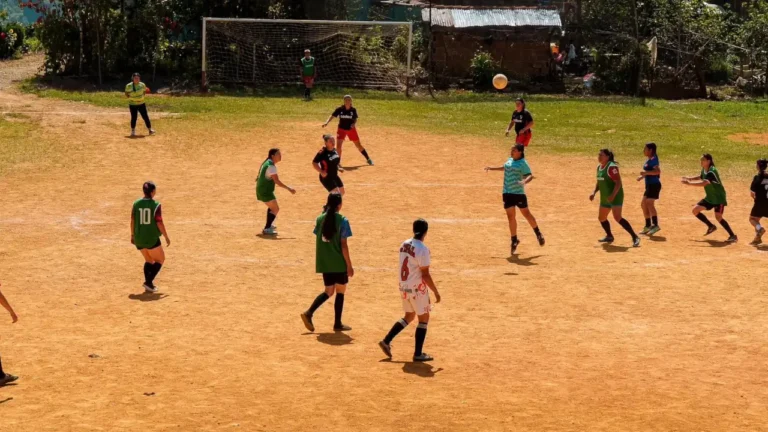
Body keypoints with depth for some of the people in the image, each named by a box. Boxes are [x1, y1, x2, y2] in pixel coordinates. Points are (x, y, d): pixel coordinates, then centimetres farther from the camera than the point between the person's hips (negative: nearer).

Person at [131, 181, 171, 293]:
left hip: (139, 238, 5)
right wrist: (166, 237, -3)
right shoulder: (156, 205, -12)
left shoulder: (136, 204, 1)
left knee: (149, 260, 22)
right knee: (160, 260, 12)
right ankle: (148, 282, -3)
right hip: (152, 238, -5)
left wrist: (132, 235, 16)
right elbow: (159, 223, -12)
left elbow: (132, 221, 4)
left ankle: (148, 285, 14)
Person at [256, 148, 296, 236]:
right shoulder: (271, 166, -20)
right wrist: (289, 189, -25)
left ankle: (268, 225, 37)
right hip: (266, 191, -10)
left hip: (261, 189, 10)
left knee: (272, 207, 27)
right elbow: (277, 181, -26)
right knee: (275, 208, -10)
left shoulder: (267, 163, 11)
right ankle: (267, 229, -16)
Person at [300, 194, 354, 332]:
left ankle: (309, 313, -3)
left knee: (328, 292, 16)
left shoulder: (320, 219, 3)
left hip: (324, 263, 5)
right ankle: (337, 324, 14)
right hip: (339, 263, -5)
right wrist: (349, 265, -7)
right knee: (340, 292, 10)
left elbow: (318, 241, 8)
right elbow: (343, 245, -13)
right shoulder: (342, 221, -12)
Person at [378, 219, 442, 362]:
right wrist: (435, 292, -11)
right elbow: (425, 275, -19)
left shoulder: (404, 245, 4)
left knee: (409, 316, 22)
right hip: (417, 289, -7)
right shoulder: (422, 249, -19)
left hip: (403, 287, 7)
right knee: (423, 318, 6)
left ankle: (387, 341, 15)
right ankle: (418, 354, 6)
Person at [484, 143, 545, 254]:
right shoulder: (509, 160, 10)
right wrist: (492, 168, 35)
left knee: (526, 214, 5)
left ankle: (538, 234, 26)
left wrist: (524, 182, -38)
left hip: (519, 193, -6)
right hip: (507, 193, 6)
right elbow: (504, 167, 32)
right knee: (511, 216, 5)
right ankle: (514, 240, 15)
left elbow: (530, 176, -19)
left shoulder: (523, 163, -11)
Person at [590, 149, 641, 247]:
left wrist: (612, 195, -30)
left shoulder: (611, 167, -17)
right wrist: (594, 193, 12)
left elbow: (618, 182, -22)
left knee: (617, 217, -22)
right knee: (601, 218, 17)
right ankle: (609, 236, 37)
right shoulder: (599, 167, 11)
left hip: (615, 196, -10)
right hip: (605, 198, 10)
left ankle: (635, 237, -20)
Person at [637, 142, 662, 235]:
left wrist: (646, 173, -29)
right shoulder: (649, 160, 15)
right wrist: (643, 176, 19)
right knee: (643, 204, 14)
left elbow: (658, 171, -27)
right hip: (649, 185, 11)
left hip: (654, 184, -11)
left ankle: (655, 225, -26)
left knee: (649, 203, -20)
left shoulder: (653, 160, -14)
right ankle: (648, 226, 21)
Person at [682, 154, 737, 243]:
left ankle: (733, 236, -13)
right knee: (695, 210, 6)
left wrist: (689, 183, -39)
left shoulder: (712, 172, -26)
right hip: (709, 198, 9)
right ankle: (711, 226, 21)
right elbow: (701, 177, 25)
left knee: (718, 217, -21)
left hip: (719, 198, -9)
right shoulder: (704, 170, 2)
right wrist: (689, 178, 11)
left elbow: (704, 183, -40)